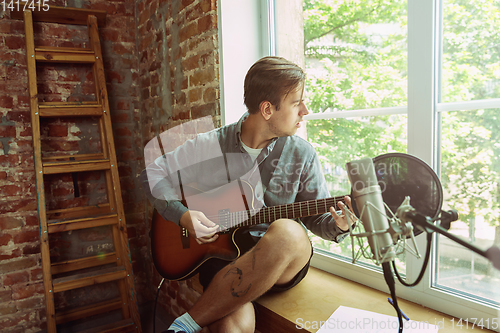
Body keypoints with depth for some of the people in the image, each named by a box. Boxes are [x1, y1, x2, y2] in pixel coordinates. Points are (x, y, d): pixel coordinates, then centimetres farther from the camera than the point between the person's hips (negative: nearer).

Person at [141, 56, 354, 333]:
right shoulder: (212, 145, -2)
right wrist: (182, 215, -8)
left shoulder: (301, 154, 0)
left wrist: (337, 225, -16)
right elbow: (153, 174, 6)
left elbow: (317, 217, 7)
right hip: (222, 255, -2)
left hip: (281, 263, 3)